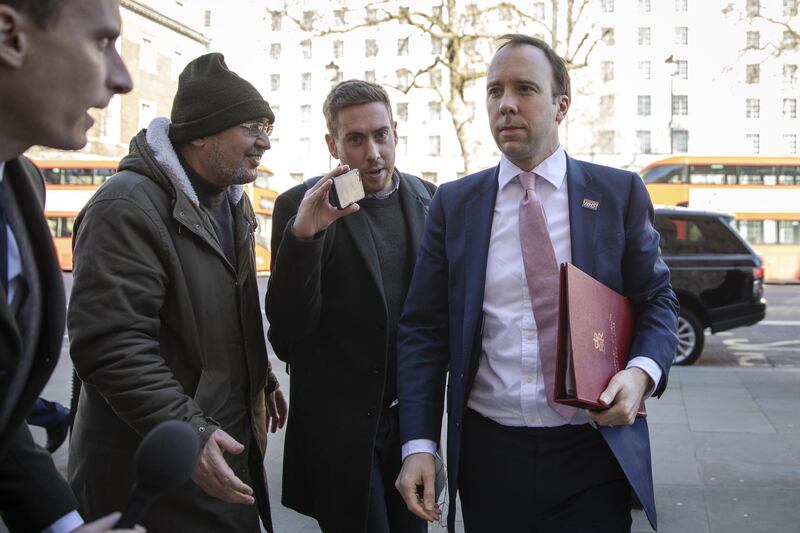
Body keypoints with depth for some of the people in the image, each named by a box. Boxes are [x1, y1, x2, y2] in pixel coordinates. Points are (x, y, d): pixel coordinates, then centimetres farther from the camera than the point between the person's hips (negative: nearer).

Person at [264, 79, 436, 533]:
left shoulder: (429, 200, 3)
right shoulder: (301, 206, -10)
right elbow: (287, 328, -15)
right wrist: (302, 235, -29)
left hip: (412, 414, 5)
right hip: (340, 423, -4)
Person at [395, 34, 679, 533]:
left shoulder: (620, 193, 1)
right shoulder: (454, 204, 2)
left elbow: (657, 299, 6)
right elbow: (424, 329, 2)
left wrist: (642, 372, -15)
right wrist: (418, 444, -6)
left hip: (596, 450, 0)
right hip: (488, 452, 1)